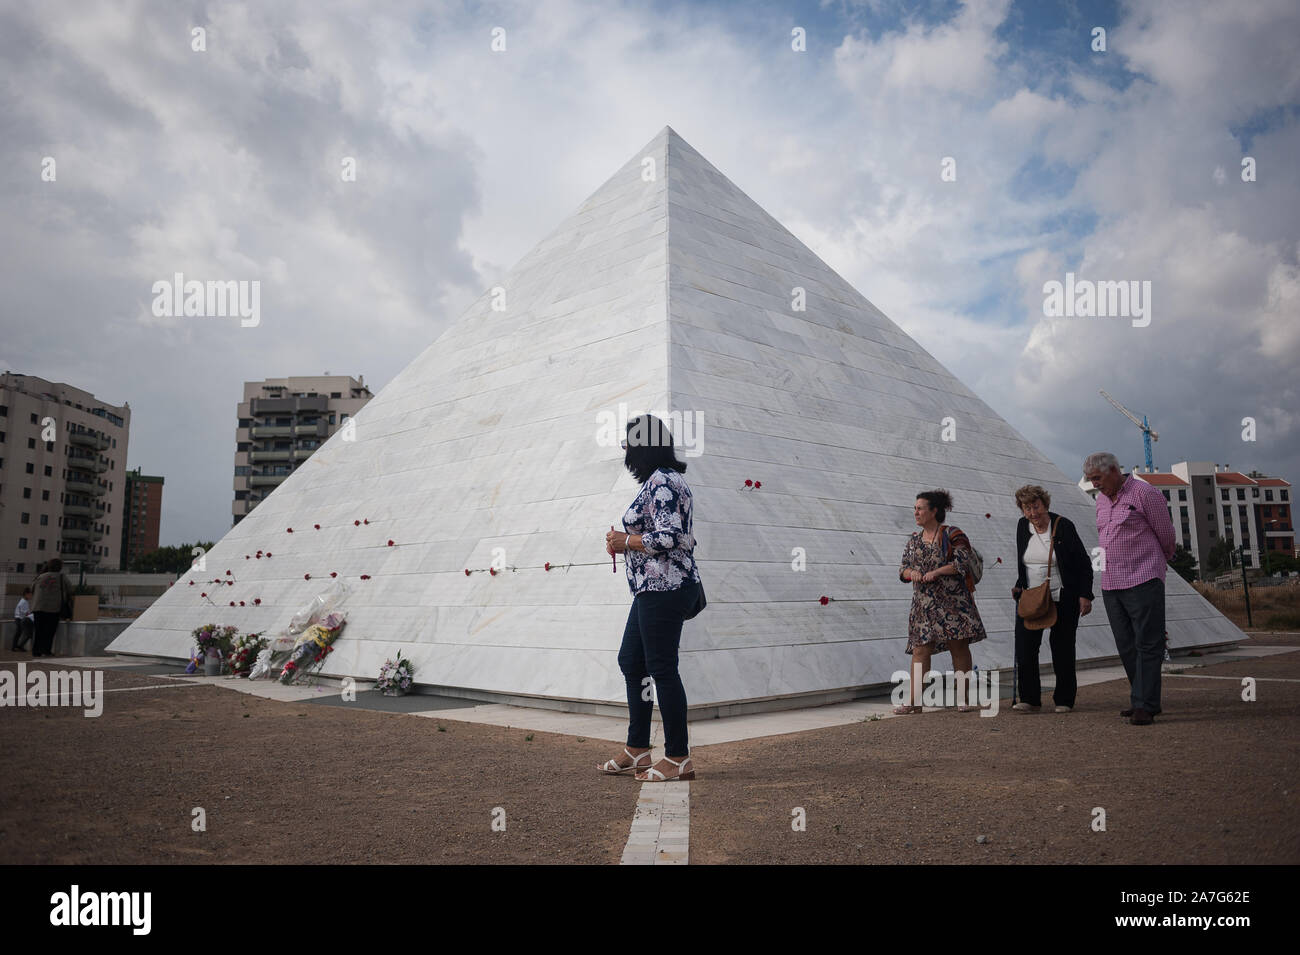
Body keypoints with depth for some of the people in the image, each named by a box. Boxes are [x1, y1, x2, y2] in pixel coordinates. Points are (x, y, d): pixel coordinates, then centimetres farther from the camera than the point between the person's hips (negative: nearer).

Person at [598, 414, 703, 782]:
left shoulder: (662, 481, -15)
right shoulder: (659, 480, 17)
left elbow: (667, 537, -24)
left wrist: (625, 541, -10)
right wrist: (623, 543, 10)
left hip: (664, 589, -11)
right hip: (654, 587, 11)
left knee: (662, 669, -4)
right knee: (631, 661, 15)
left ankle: (679, 758, 7)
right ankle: (637, 750, 25)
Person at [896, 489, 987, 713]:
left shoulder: (952, 535, -1)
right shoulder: (913, 540, 14)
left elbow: (963, 562, -11)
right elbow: (903, 569, 15)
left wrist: (936, 572, -17)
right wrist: (912, 573, -8)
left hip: (953, 601, -4)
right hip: (923, 604, 4)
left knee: (959, 646, 0)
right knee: (920, 650, -2)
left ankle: (963, 699, 9)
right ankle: (915, 701, -2)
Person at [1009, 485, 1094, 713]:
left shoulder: (1064, 526, -10)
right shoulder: (1023, 527, 3)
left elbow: (1084, 563, -5)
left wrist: (1085, 595, -10)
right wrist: (1019, 587, 8)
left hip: (1062, 599, -4)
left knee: (1062, 648, 4)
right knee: (1024, 647, -7)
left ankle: (1064, 700, 17)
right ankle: (1030, 699, -1)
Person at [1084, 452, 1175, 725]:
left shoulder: (1144, 493, -6)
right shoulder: (1101, 500, 15)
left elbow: (1166, 535, 3)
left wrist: (1158, 564, 18)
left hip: (1142, 582, -7)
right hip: (1111, 584, 7)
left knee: (1147, 645, -6)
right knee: (1127, 647, 9)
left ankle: (1144, 706, -6)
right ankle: (1144, 701, 18)